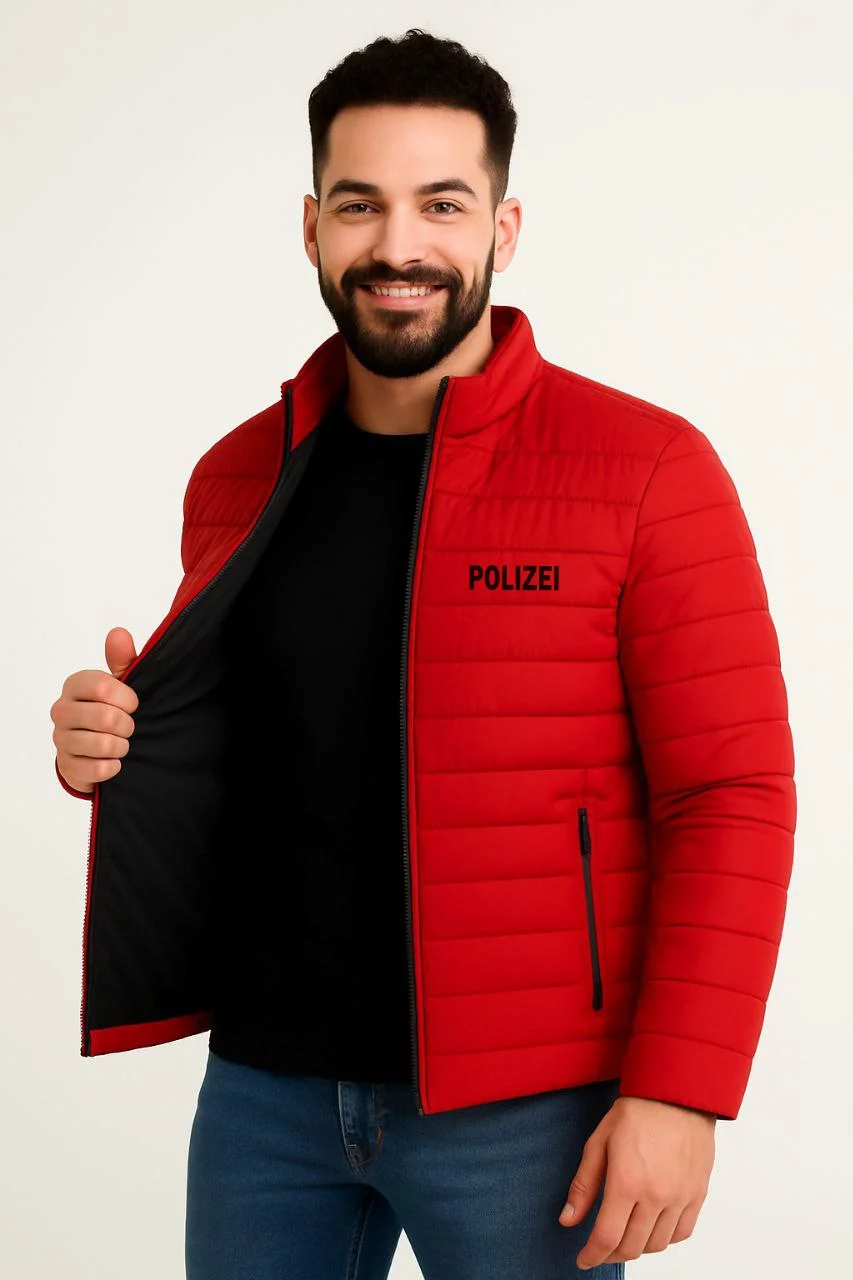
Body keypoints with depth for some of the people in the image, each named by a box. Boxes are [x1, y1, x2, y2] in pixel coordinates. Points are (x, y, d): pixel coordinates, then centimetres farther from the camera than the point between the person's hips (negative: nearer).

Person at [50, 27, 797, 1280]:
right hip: (264, 1082, 4)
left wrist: (679, 1091, -15)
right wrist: (119, 744, -2)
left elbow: (732, 797, -10)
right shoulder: (238, 479, 6)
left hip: (523, 1110, -4)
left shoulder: (643, 471, -9)